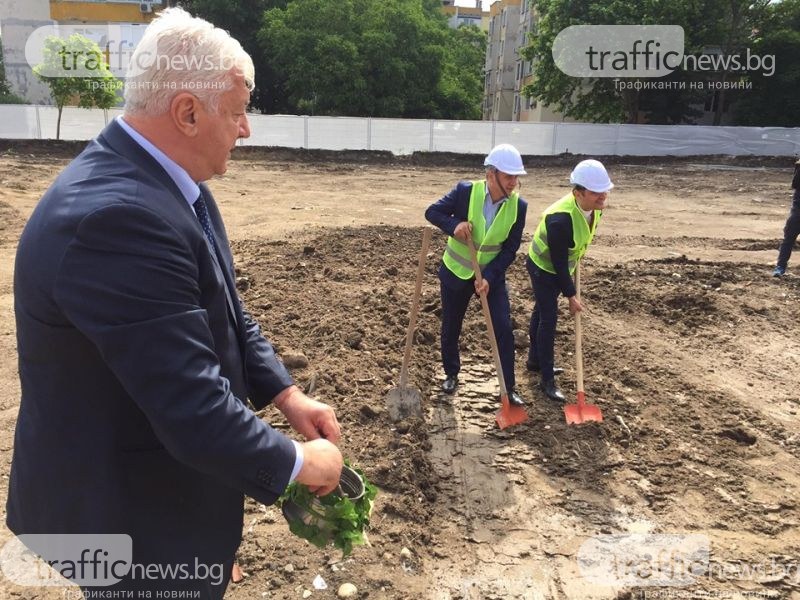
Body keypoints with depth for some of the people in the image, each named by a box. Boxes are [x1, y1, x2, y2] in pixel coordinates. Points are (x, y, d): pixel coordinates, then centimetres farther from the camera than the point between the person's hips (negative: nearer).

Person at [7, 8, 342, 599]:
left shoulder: (171, 186, -1)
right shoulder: (115, 215, -33)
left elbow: (223, 313, 7)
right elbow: (193, 407, -33)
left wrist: (287, 395, -2)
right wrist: (297, 461, -18)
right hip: (131, 510, -8)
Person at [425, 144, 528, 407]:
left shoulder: (519, 205, -13)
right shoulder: (465, 191, -18)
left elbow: (510, 249, -11)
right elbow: (432, 212, -11)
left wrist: (489, 277, -22)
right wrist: (454, 225, -31)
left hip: (492, 275, 1)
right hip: (456, 272, 0)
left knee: (503, 329, -6)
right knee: (451, 327, 12)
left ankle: (509, 388, 9)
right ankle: (451, 374, 36)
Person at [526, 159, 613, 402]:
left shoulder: (595, 206, -14)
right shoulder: (560, 219, -39)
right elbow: (558, 262, -29)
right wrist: (571, 295, -21)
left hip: (559, 267, 8)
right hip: (543, 267, -8)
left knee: (541, 312, 21)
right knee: (548, 319, -6)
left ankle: (535, 361, 39)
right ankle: (547, 380, 4)